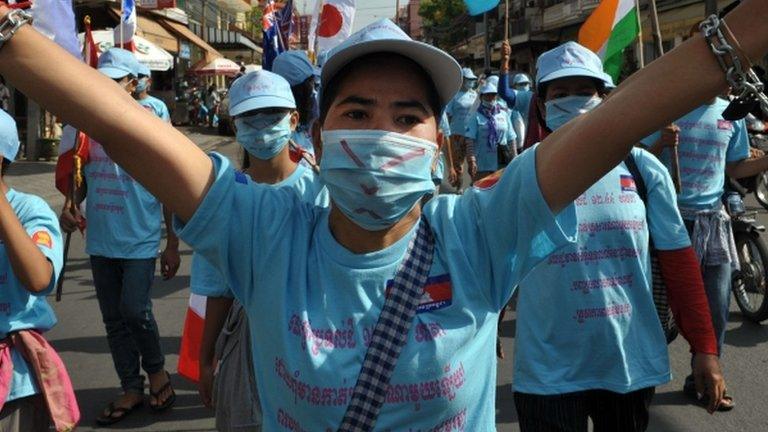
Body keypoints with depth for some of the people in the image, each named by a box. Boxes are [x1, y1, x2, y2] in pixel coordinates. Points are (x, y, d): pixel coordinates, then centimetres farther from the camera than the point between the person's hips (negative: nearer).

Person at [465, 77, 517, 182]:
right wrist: (471, 160, -17)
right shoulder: (477, 117, 0)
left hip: (502, 163, 4)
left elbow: (511, 138, 14)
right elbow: (470, 140, -8)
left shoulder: (504, 114, 12)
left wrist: (515, 158, 9)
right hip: (482, 165, -4)